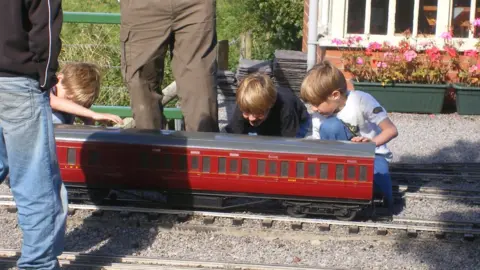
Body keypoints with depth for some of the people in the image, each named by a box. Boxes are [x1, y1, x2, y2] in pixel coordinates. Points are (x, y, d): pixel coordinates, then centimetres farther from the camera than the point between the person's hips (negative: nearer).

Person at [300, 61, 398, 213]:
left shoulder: (361, 100, -22)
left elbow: (391, 130, -20)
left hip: (372, 155, -4)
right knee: (329, 126, -28)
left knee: (379, 193, -36)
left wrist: (371, 142, -36)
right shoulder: (318, 116, -10)